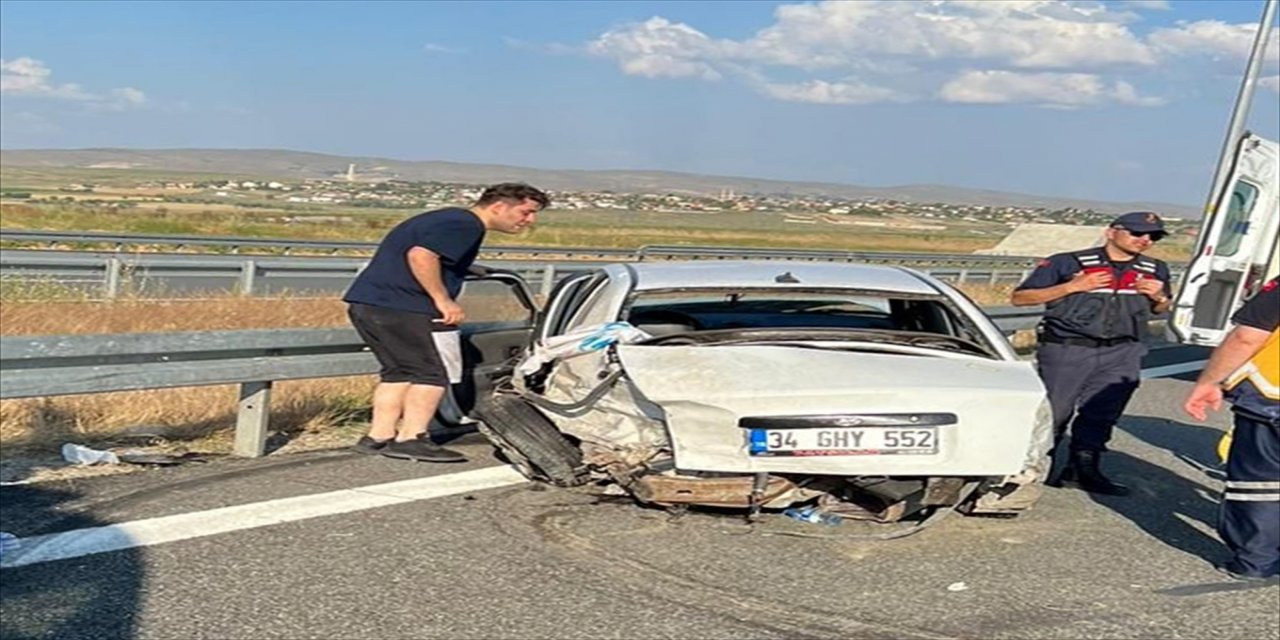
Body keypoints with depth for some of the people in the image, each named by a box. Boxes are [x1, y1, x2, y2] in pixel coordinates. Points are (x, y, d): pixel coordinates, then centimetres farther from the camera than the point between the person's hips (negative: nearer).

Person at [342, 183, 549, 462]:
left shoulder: (450, 219, 22)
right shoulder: (465, 224, -11)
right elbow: (421, 255, -24)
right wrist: (444, 301, -19)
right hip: (397, 306, -10)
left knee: (399, 372, 16)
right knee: (433, 373, -5)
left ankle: (379, 436, 17)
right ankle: (410, 439, -6)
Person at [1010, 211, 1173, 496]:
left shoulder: (1155, 270, 13)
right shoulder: (1068, 263, -5)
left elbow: (1161, 309, 27)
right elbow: (1020, 298, -6)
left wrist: (1159, 297, 2)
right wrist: (1072, 286, -14)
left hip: (1121, 355, 4)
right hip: (1066, 350, -4)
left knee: (1100, 415, 5)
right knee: (1052, 411, -2)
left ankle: (1085, 469, 17)